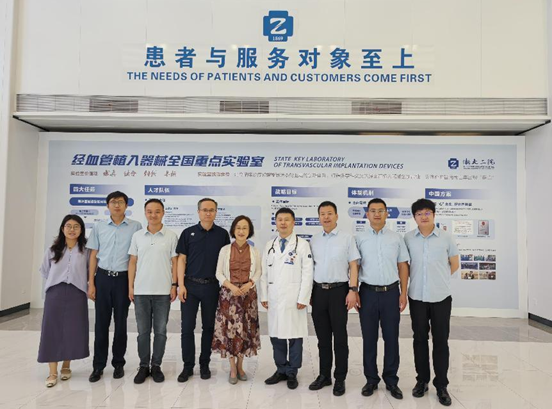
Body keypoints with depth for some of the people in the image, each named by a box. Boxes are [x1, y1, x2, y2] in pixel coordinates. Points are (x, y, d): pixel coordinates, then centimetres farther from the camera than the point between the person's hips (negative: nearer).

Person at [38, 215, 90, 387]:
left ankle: (66, 367, 23)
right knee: (53, 331, 1)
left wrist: (80, 281, 1)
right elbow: (44, 271, 16)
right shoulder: (52, 250, 7)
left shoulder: (85, 251, 1)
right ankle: (52, 372, 9)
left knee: (73, 331, 4)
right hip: (55, 294, 1)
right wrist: (56, 281, 9)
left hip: (76, 294, -1)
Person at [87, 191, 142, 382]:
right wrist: (91, 283, 2)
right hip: (103, 277, 2)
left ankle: (118, 363, 22)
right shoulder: (99, 226, 5)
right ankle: (98, 365, 18)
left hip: (124, 279, -1)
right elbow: (93, 256, 7)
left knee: (121, 322, 8)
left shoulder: (135, 227, -1)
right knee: (101, 322, 6)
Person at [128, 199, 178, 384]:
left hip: (163, 291, -1)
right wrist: (130, 286, 3)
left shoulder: (171, 236, -1)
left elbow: (175, 262, 1)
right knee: (143, 331, 9)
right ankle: (143, 366, 22)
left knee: (160, 331, 7)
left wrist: (174, 285, -5)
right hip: (141, 291, 2)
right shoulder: (137, 236, 5)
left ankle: (156, 365, 20)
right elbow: (133, 262, 7)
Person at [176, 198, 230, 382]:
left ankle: (204, 364, 23)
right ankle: (188, 366, 16)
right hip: (190, 285, 0)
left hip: (212, 286, 1)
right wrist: (181, 285, -6)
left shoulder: (222, 234, 3)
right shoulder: (188, 233, 2)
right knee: (187, 327, 2)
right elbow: (181, 259, 2)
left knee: (208, 327, 10)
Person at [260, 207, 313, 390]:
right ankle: (281, 370, 25)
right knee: (276, 335, 9)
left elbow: (307, 273, -6)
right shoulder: (269, 245, 11)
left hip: (294, 299, -4)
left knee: (294, 337, 4)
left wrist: (303, 298, -10)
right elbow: (264, 272, 11)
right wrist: (264, 296, 5)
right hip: (274, 299, 4)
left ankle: (292, 373, 19)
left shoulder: (302, 244, -2)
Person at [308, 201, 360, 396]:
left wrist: (353, 290, -12)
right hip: (318, 291, 4)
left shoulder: (347, 238, -3)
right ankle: (324, 375, 26)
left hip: (339, 291, -4)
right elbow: (310, 266, 12)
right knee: (322, 337, 13)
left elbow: (353, 266, -5)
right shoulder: (314, 240, 8)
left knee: (340, 337, 5)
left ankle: (340, 378, 19)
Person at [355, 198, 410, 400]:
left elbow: (403, 266, 5)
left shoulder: (397, 238, 4)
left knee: (391, 338, 8)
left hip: (391, 292, 0)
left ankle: (391, 380, 22)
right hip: (368, 292, 0)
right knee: (369, 338, 8)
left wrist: (403, 293, 0)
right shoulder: (360, 239, 2)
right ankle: (371, 379, 22)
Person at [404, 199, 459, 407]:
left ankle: (441, 386, 18)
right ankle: (422, 380, 26)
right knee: (420, 339, 11)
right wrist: (419, 279, 10)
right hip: (417, 297, 1)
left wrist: (439, 279, 10)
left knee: (441, 341, 5)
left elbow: (455, 264, 9)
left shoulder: (446, 237, -2)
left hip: (441, 297, -1)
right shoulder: (408, 238, -1)